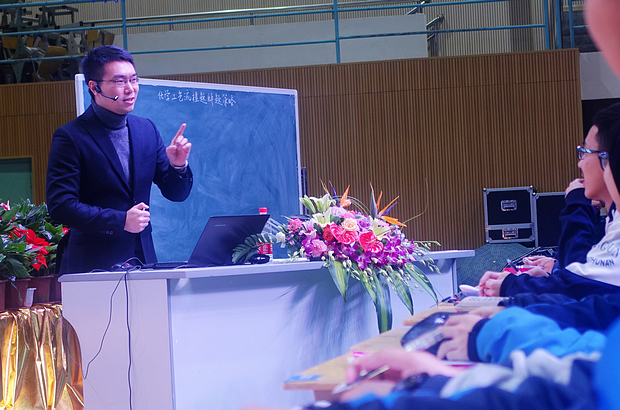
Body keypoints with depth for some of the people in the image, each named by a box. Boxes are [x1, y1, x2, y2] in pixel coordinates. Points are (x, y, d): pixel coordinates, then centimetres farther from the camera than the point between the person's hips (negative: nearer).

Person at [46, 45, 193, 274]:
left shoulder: (147, 129, 10)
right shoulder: (71, 137, -8)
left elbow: (176, 193, 13)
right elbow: (60, 206, -14)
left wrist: (178, 166, -8)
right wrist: (120, 221, -19)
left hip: (144, 261, 5)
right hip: (92, 265, -5)